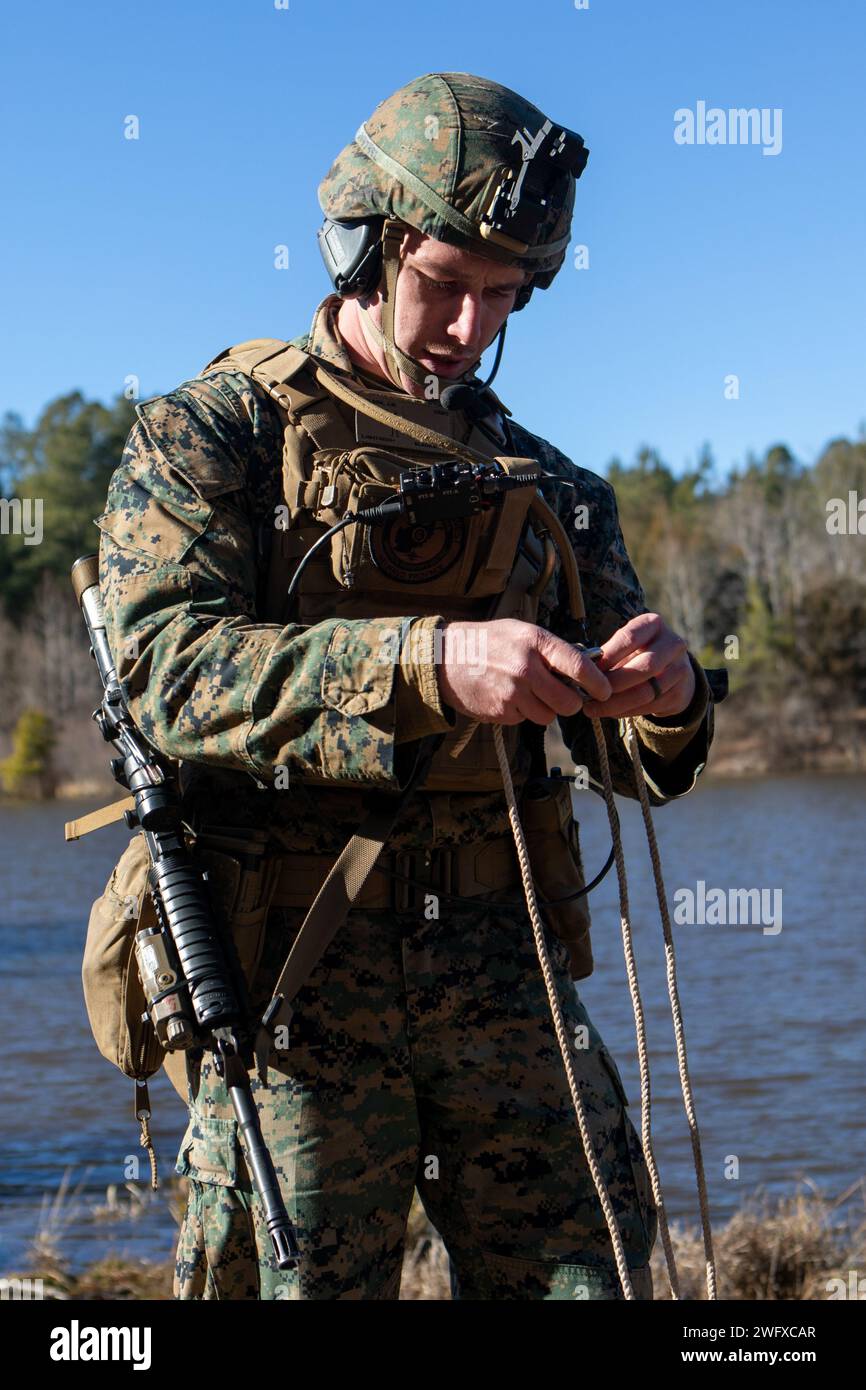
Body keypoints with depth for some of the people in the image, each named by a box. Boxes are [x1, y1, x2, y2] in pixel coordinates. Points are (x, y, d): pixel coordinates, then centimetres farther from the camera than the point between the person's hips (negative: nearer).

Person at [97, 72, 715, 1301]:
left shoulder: (546, 485, 17)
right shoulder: (212, 434, 3)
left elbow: (638, 762, 14)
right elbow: (169, 666, -15)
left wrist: (666, 695, -11)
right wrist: (430, 661, -29)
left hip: (501, 973, 4)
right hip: (292, 976, -3)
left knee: (587, 1275, 1)